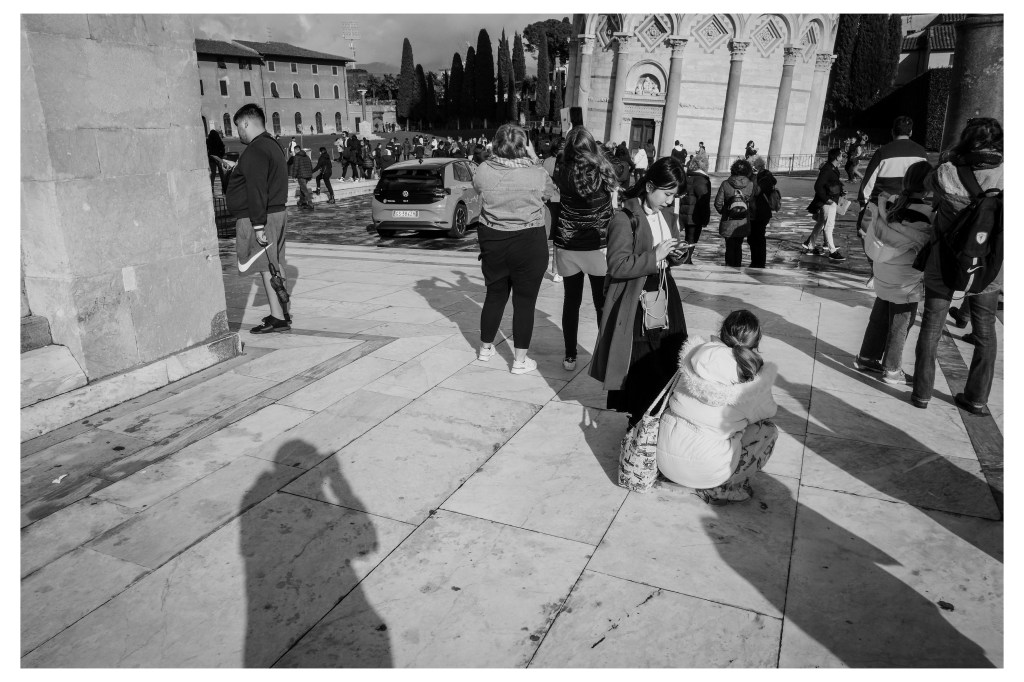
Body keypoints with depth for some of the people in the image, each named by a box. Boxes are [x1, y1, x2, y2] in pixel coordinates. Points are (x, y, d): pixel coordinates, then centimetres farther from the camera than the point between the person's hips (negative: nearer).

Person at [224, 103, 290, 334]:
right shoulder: (272, 146, 17)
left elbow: (257, 191, -23)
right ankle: (281, 311, 22)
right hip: (277, 212, 10)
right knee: (275, 265, 14)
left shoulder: (254, 152, -16)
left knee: (267, 268, -8)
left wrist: (258, 226, -24)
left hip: (257, 218, -10)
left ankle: (278, 318, -6)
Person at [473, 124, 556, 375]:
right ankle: (520, 360, 12)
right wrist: (534, 160, 9)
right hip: (529, 244, -3)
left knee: (495, 295, 19)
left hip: (492, 241, 3)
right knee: (525, 300, 6)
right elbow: (550, 192, 7)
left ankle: (485, 348, 34)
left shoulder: (483, 171, -8)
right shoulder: (536, 173, -13)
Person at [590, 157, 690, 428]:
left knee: (668, 363, 6)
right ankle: (639, 424, 19)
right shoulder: (625, 219, -15)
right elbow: (618, 266, -20)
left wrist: (675, 255, 0)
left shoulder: (668, 215, 10)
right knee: (643, 370, 1)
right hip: (635, 306, -7)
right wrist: (655, 257, -23)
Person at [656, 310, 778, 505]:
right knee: (769, 430, 14)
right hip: (705, 471, -4)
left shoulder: (697, 352, -5)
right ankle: (719, 489, 9)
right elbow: (765, 412, 9)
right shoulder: (756, 378, -11)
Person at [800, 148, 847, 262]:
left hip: (832, 201, 10)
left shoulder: (834, 169, 12)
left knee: (820, 224, 17)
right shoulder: (826, 169, -18)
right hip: (827, 203, -10)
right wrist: (826, 199, -23)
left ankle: (809, 245, 27)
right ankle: (832, 252, -4)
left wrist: (840, 191, 8)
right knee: (828, 226, -6)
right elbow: (818, 186, -23)